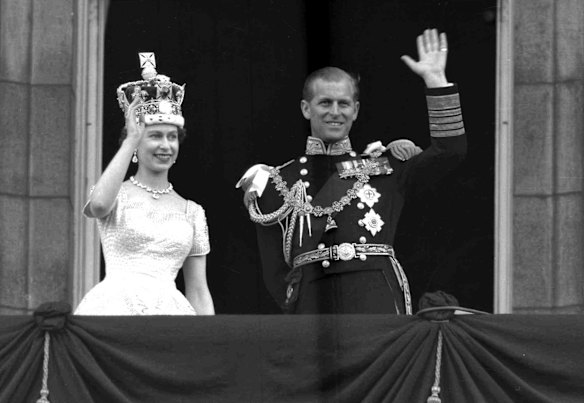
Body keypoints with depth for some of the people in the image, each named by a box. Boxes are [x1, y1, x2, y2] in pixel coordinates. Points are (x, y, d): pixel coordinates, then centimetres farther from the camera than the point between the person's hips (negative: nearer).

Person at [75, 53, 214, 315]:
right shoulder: (117, 196, 9)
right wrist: (131, 140, -9)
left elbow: (199, 293, 16)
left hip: (169, 310, 2)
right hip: (115, 306, -2)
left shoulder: (191, 212, 17)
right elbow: (99, 205, -18)